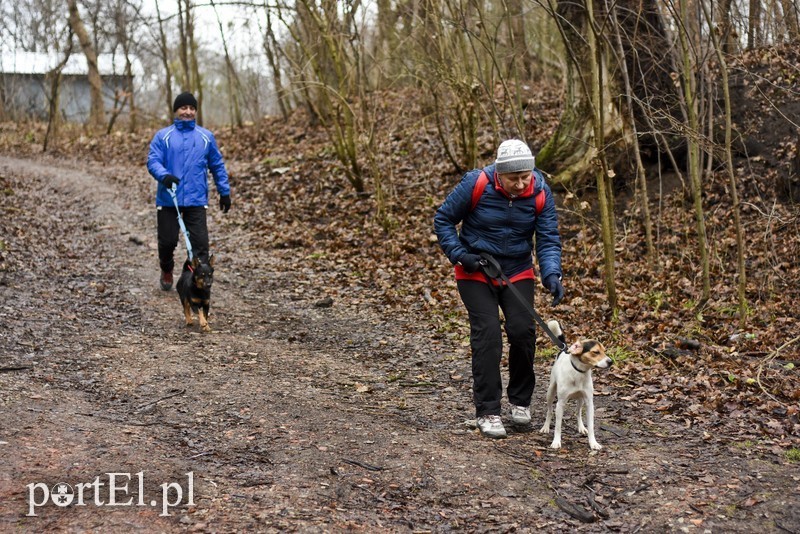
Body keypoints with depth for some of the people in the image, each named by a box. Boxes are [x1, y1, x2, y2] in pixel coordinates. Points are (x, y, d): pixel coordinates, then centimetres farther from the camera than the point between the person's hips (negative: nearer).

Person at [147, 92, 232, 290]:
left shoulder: (206, 137, 10)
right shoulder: (162, 136, 4)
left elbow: (217, 165, 17)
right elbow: (152, 161, -5)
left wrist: (224, 192, 15)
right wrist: (164, 175, -26)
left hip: (196, 200, 1)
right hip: (168, 200, -1)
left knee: (200, 242, -8)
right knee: (168, 241, 6)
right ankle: (166, 271, 34)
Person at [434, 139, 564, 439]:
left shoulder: (541, 193, -13)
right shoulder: (475, 185, -20)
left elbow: (548, 239, -10)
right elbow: (443, 220, -7)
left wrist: (552, 275, -27)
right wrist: (459, 255, -17)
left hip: (518, 272, 2)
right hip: (475, 271, -2)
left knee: (523, 330, -9)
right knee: (487, 334, -11)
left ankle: (520, 400, 16)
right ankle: (487, 411, 0)